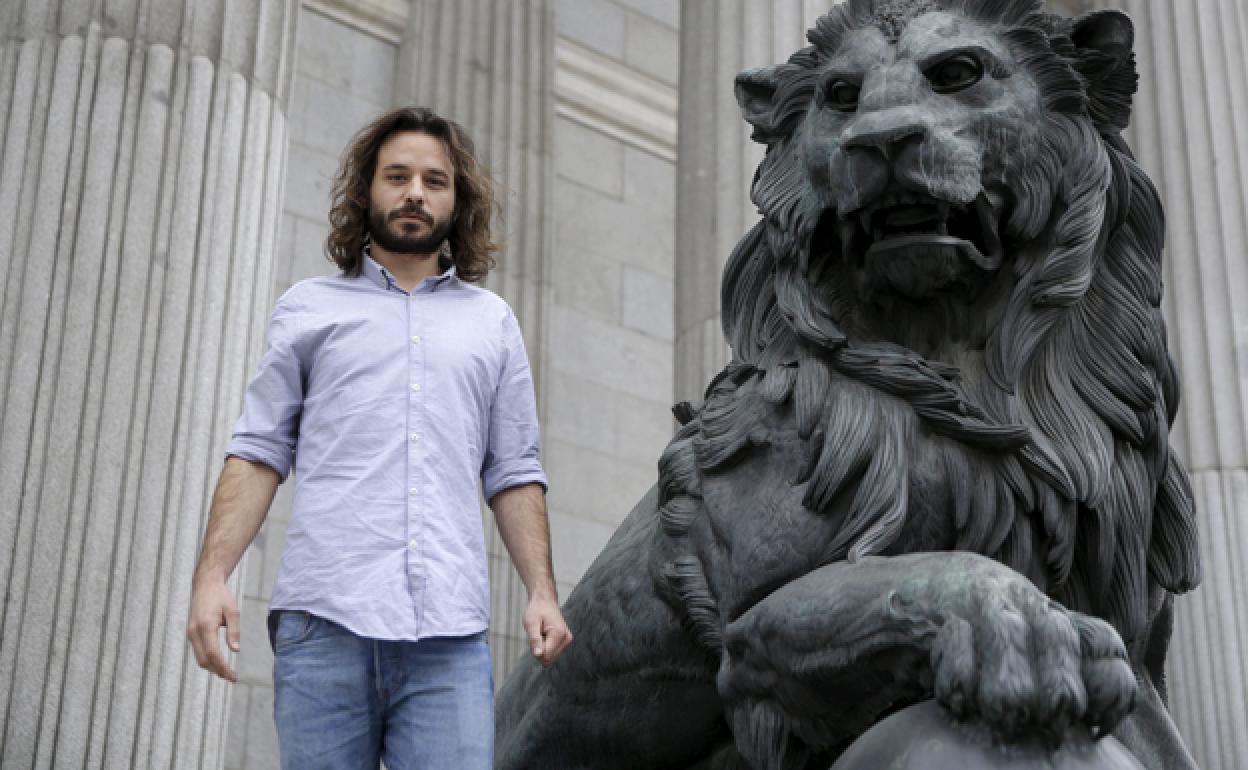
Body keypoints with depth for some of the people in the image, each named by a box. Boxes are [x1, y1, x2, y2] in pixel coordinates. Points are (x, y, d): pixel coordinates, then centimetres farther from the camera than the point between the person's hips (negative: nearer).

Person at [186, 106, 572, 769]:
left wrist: (542, 590, 5)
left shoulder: (492, 321, 20)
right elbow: (259, 451, 10)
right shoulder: (308, 308, 16)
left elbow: (513, 473, 17)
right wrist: (212, 576, -3)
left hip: (449, 637, 1)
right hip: (324, 618, 0)